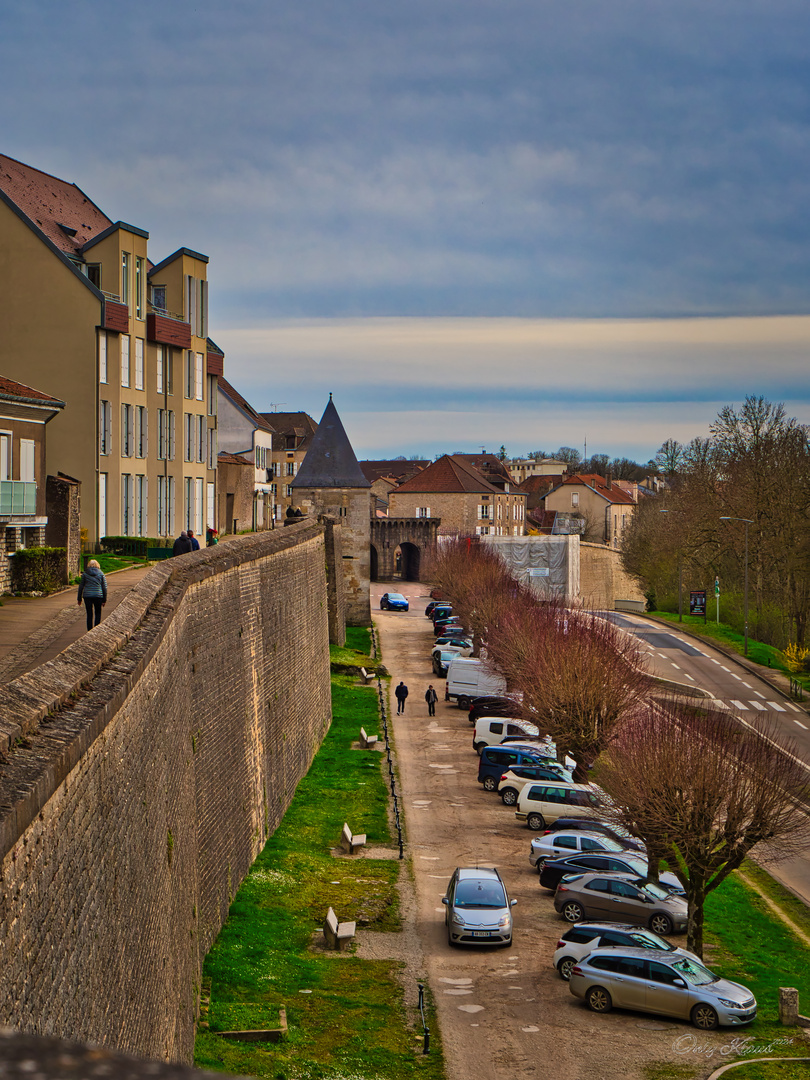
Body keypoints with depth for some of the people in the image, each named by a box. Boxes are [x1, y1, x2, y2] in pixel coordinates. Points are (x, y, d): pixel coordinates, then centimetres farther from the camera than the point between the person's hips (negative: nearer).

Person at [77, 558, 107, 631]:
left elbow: (81, 587, 6)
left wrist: (79, 599, 13)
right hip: (98, 595, -1)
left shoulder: (85, 574, 4)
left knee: (89, 614, 7)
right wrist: (104, 600, 7)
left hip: (87, 596, 1)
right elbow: (104, 587, 2)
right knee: (98, 614, 11)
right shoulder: (101, 574, 3)